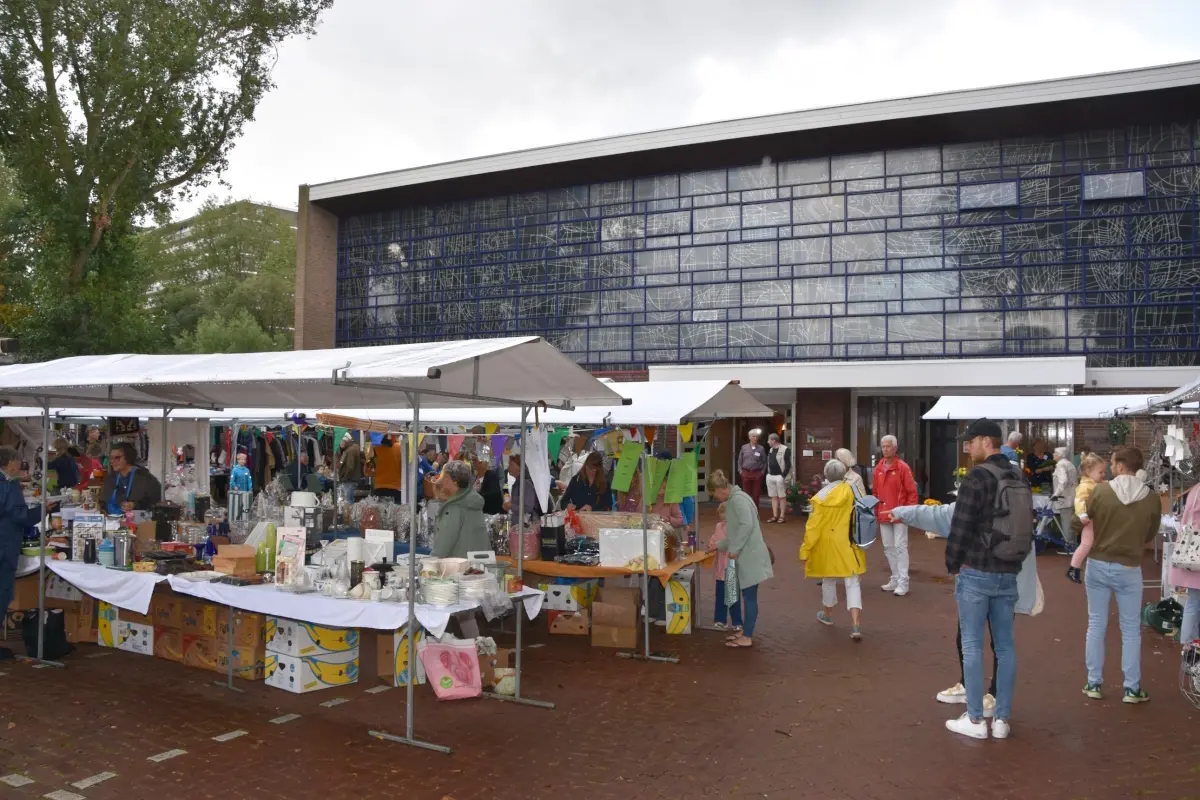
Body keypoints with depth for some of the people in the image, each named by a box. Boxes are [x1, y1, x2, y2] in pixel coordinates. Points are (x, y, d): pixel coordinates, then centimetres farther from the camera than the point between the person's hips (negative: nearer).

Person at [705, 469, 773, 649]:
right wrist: (719, 546, 26)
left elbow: (747, 525, -25)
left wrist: (733, 549, -20)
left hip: (750, 556, -10)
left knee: (749, 596, -3)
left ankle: (747, 637, 3)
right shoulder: (732, 500, 18)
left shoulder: (738, 499, -15)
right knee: (747, 596, 15)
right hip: (745, 556, 10)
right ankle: (746, 632, 22)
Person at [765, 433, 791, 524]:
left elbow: (788, 464, -13)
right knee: (773, 497, 9)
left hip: (779, 476, -8)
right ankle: (775, 516, 12)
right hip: (770, 476, 8)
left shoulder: (784, 449, -10)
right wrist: (767, 473, 13)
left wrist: (783, 476, -15)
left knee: (782, 497, -2)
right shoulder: (770, 450, 14)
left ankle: (782, 517, 1)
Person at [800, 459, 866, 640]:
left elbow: (814, 526, -9)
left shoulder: (821, 496, -11)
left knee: (829, 579, 18)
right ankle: (855, 625, -9)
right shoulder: (852, 490, -7)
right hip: (849, 544, 1)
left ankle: (827, 614, 38)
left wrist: (805, 549, -2)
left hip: (828, 544, -1)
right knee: (852, 582, 1)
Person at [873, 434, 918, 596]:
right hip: (883, 515, 6)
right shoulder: (878, 469, 8)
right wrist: (876, 512, 10)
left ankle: (903, 582, 0)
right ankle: (895, 579, 22)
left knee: (900, 547, -4)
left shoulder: (903, 468, -8)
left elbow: (912, 492, -8)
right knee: (888, 548, 11)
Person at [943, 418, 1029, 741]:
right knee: (1005, 645, 10)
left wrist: (952, 564, -2)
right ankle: (1002, 719, 15)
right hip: (1008, 574, 7)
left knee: (972, 645, 1)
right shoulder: (1019, 479, 10)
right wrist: (1015, 563, 19)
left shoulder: (977, 477, -13)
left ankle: (975, 719, 5)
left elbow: (960, 527, -15)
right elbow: (1027, 526, 14)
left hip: (976, 572, -7)